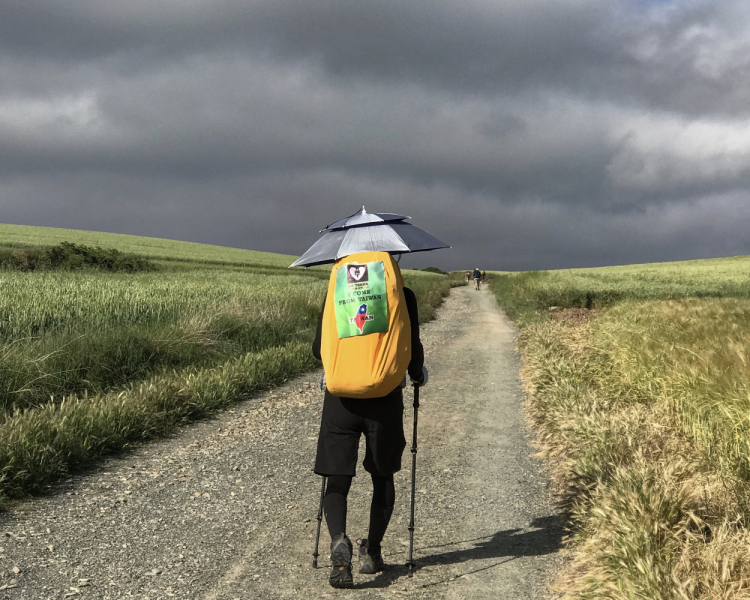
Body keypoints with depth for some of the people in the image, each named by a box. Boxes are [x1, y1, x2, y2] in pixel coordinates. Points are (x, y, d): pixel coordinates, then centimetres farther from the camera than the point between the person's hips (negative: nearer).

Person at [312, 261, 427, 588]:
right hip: (385, 398, 0)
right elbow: (412, 349, -2)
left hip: (341, 397, 1)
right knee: (382, 476, 17)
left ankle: (339, 541, -21)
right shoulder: (403, 295, -1)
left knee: (338, 479, 3)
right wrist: (418, 374, 20)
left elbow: (319, 349, 6)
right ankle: (372, 552, 20)